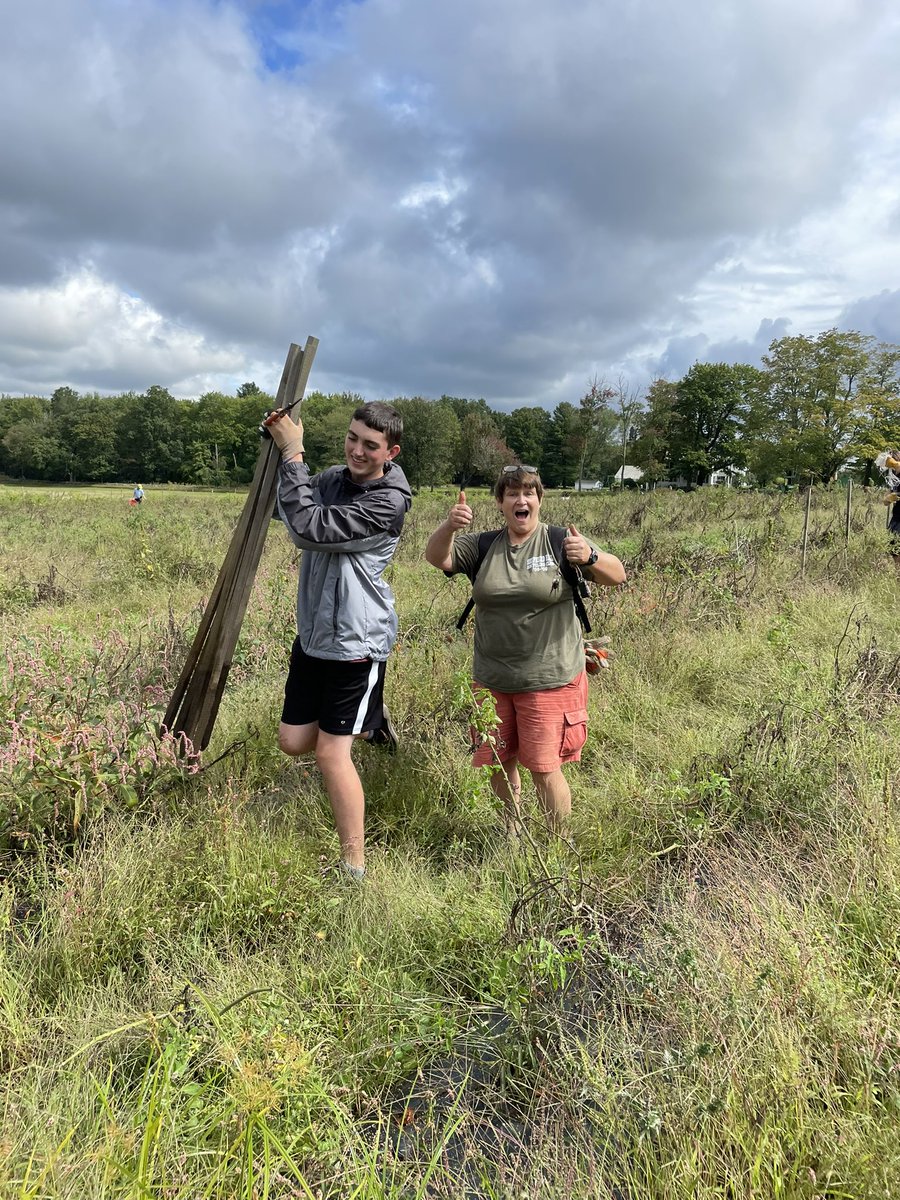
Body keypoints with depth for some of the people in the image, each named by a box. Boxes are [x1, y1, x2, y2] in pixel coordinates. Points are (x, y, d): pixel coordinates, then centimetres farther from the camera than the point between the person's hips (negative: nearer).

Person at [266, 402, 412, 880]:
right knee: (293, 741, 13)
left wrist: (293, 454, -20)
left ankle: (355, 866, 13)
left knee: (331, 753, -4)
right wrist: (278, 444, -7)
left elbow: (311, 527, -26)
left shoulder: (387, 503, -18)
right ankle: (367, 720, 41)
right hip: (313, 633, 7)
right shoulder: (332, 478, 5)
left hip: (356, 641, -7)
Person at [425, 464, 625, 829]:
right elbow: (436, 558, -8)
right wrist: (449, 527, -29)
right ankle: (511, 832, 40)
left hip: (549, 680, -4)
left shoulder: (559, 541, -4)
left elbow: (617, 576, -7)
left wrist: (590, 557, -29)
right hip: (491, 679, 4)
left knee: (544, 767, 1)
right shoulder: (483, 546, 4)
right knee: (497, 763, 16)